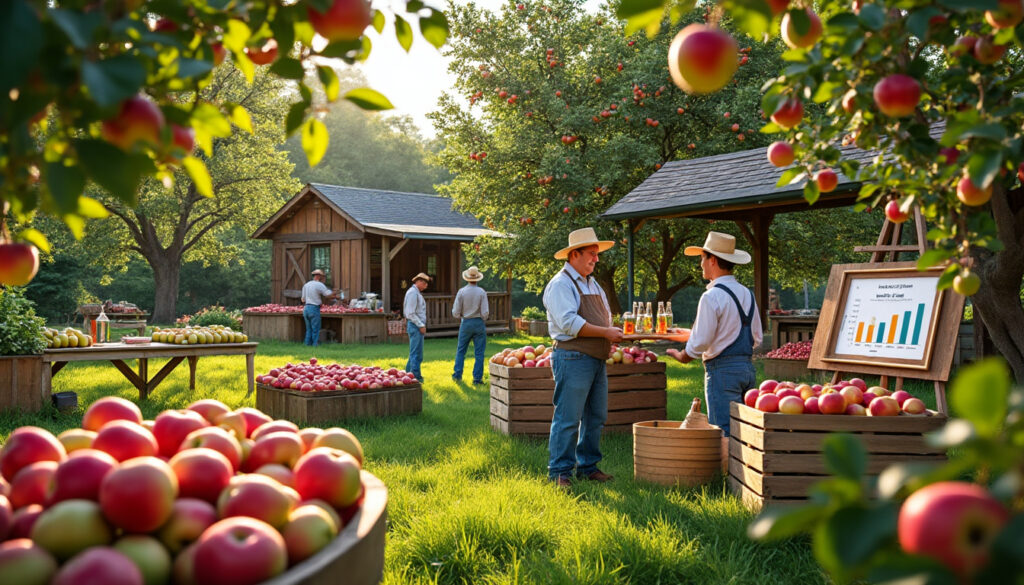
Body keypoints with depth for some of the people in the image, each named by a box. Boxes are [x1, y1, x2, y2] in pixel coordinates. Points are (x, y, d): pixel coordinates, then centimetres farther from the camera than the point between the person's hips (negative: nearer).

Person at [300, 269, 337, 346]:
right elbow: (330, 295, -12)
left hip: (306, 308, 7)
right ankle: (315, 346, -3)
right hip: (314, 309, -7)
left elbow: (303, 300, 16)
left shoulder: (306, 285, 14)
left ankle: (307, 344, 11)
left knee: (309, 330, 12)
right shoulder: (319, 285, -8)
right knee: (315, 330, -2)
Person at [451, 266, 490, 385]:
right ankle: (477, 378, 5)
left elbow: (455, 313, -6)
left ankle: (457, 375, 17)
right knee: (479, 353, 5)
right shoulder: (481, 292, -9)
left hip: (466, 323, 1)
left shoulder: (461, 292, -7)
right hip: (479, 323, -1)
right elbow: (485, 312, -11)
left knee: (461, 350, 15)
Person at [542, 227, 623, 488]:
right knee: (568, 418, -5)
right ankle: (560, 472, 3)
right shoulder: (561, 284, -9)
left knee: (596, 417, 12)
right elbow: (569, 323, -20)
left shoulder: (592, 284, 20)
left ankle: (588, 466, 23)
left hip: (596, 359, 9)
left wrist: (613, 333, 4)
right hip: (573, 359, -9)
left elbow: (604, 317, 26)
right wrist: (605, 332, -18)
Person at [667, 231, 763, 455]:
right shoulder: (747, 293, 11)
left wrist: (683, 356, 4)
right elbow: (757, 337, 15)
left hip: (722, 371, -8)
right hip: (748, 367, 8)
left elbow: (700, 341, -14)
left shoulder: (712, 296, -14)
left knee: (724, 434, -5)